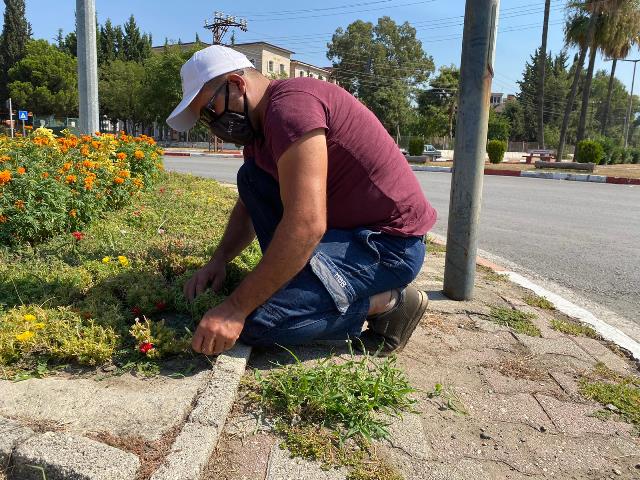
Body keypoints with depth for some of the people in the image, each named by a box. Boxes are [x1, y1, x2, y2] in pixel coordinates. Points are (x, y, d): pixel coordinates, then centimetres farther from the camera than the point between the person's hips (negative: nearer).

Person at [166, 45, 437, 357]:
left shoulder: (289, 103, -21)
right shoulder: (258, 127, 11)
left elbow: (306, 226, -30)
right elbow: (249, 205, 21)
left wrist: (235, 308, -24)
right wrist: (219, 260, 3)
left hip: (390, 244, -10)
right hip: (344, 227, 10)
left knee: (258, 322, -21)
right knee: (251, 178, 7)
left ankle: (388, 302, -3)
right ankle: (298, 280, 6)